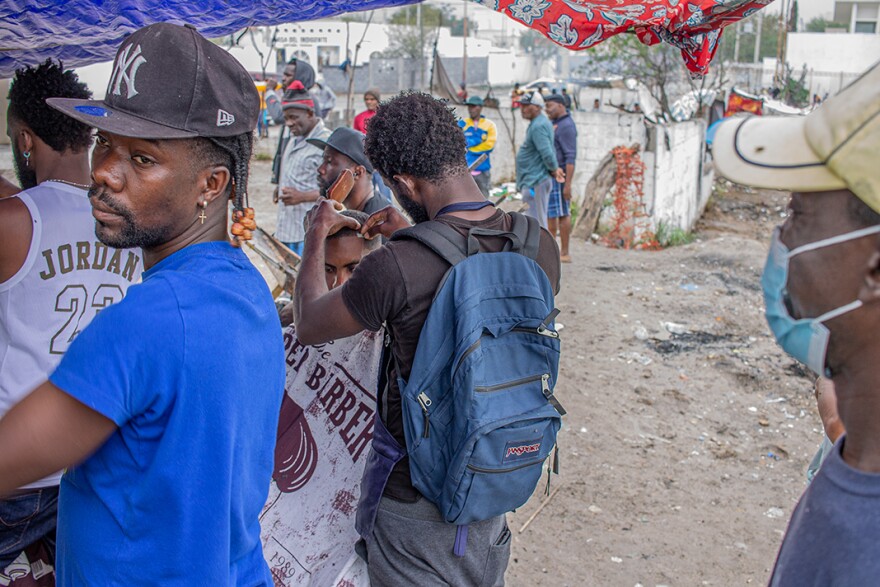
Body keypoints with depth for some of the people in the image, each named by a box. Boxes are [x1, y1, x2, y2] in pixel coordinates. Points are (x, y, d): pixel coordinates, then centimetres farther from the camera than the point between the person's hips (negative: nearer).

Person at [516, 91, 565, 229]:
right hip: (534, 181, 11)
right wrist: (554, 169, 9)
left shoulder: (538, 126, -17)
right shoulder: (542, 122, 16)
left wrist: (554, 169, -9)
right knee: (538, 222, 17)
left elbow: (547, 153, -24)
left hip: (535, 183, -11)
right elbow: (549, 151, 19)